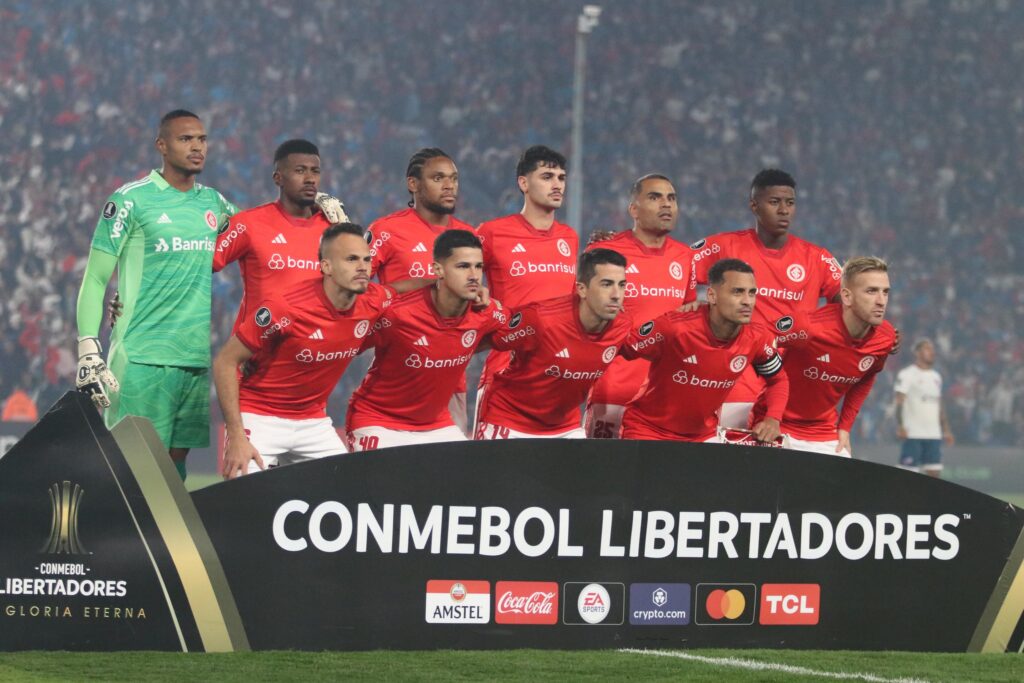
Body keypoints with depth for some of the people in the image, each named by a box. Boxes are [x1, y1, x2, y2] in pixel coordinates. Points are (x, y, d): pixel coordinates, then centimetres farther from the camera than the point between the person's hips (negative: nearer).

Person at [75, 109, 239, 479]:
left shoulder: (214, 202, 13)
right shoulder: (132, 200, -3)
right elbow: (95, 279, -3)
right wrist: (88, 350, -12)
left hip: (199, 359, 5)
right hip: (144, 359, -5)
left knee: (176, 459, 7)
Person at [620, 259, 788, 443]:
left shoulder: (757, 338, -13)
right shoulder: (674, 328, -27)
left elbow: (778, 380, 5)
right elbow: (619, 351, -16)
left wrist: (773, 419, -13)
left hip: (704, 435, 4)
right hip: (647, 431, -4)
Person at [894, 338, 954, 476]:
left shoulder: (936, 377, 18)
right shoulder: (907, 374, -4)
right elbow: (899, 402, -10)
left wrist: (946, 430, 18)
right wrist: (900, 426, -22)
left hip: (934, 434, 7)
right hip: (913, 434, -7)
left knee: (935, 472, 2)